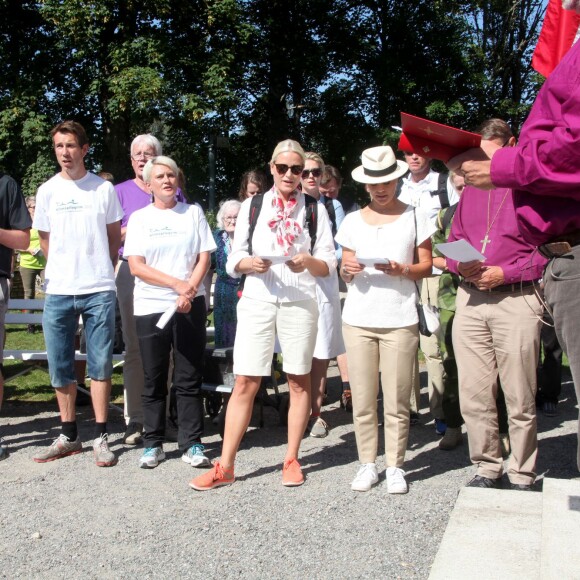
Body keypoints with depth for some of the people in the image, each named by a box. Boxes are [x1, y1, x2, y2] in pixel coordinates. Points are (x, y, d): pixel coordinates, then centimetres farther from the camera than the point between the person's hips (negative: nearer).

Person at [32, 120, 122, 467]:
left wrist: (100, 270, 10)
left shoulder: (104, 189, 3)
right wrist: (65, 269, 12)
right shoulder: (47, 191, 7)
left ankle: (101, 437, 10)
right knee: (60, 369, 7)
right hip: (58, 292, 2)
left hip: (99, 291, -2)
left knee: (101, 366, 2)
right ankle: (69, 436, 20)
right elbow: (45, 241, 14)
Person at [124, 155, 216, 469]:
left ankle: (192, 443, 10)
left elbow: (204, 259, 3)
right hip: (150, 307, 0)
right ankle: (153, 443, 17)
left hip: (190, 307, 0)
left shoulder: (193, 213, 7)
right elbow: (136, 266, -3)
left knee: (189, 380, 3)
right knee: (154, 380, 7)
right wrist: (177, 284, -13)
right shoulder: (139, 218, 5)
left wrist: (189, 291, -13)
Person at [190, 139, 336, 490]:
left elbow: (329, 265, 5)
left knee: (299, 382, 6)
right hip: (257, 300, 0)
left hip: (300, 301, 0)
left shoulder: (315, 209, 9)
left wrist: (309, 261, -15)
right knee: (245, 383, -2)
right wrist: (249, 263, -12)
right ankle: (225, 467, 4)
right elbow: (234, 260, 10)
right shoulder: (252, 206, 11)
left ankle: (292, 460, 19)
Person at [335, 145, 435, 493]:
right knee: (363, 399, 4)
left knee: (397, 401, -1)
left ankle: (396, 467, 11)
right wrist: (348, 269, -8)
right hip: (358, 320, 2)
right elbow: (345, 272, 15)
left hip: (400, 319, -2)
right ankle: (368, 464, 15)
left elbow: (426, 266, 5)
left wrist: (402, 270, -14)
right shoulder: (353, 221, 12)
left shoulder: (415, 217, 6)